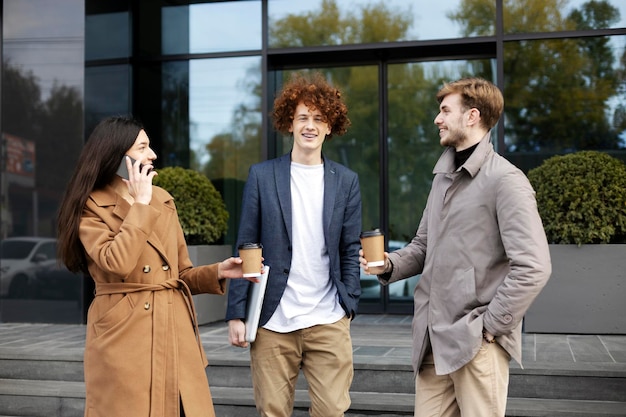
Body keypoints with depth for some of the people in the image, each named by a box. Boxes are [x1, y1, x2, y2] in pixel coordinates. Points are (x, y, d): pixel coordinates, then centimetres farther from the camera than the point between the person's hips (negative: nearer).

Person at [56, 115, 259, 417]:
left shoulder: (162, 199, 13)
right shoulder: (90, 207, -2)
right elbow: (117, 263, -21)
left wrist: (218, 272, -2)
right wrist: (140, 204, -11)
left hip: (176, 331, 5)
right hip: (124, 335, -5)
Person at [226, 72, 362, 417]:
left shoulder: (346, 181, 8)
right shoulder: (261, 176, 4)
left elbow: (350, 251, 8)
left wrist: (348, 305, -1)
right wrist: (236, 314, -2)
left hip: (328, 322, 1)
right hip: (272, 322, 0)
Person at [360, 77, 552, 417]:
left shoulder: (505, 180, -11)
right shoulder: (443, 177, 15)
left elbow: (533, 268, -17)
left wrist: (491, 325, -13)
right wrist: (389, 264, 2)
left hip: (476, 341, -7)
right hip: (432, 336, 7)